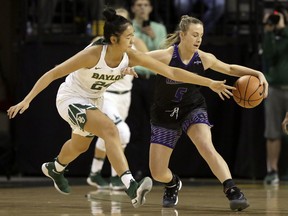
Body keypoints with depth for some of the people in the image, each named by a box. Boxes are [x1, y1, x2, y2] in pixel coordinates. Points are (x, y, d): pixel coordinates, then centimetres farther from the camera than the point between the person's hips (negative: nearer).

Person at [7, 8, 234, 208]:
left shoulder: (131, 57, -18)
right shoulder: (93, 54, -32)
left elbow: (171, 72, -17)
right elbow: (53, 74, -26)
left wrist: (210, 83, -21)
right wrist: (27, 100, -30)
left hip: (93, 101, 7)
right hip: (70, 98, -7)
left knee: (80, 145, 29)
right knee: (109, 128, -31)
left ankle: (54, 168, 62)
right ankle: (132, 187, -44)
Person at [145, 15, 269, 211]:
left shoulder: (204, 59, -9)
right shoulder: (164, 56, -21)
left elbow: (230, 69, 8)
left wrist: (257, 74, -5)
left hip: (193, 110, 1)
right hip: (165, 114, -1)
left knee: (207, 148, -30)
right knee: (157, 173, 0)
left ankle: (232, 191, -34)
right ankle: (173, 184, 36)